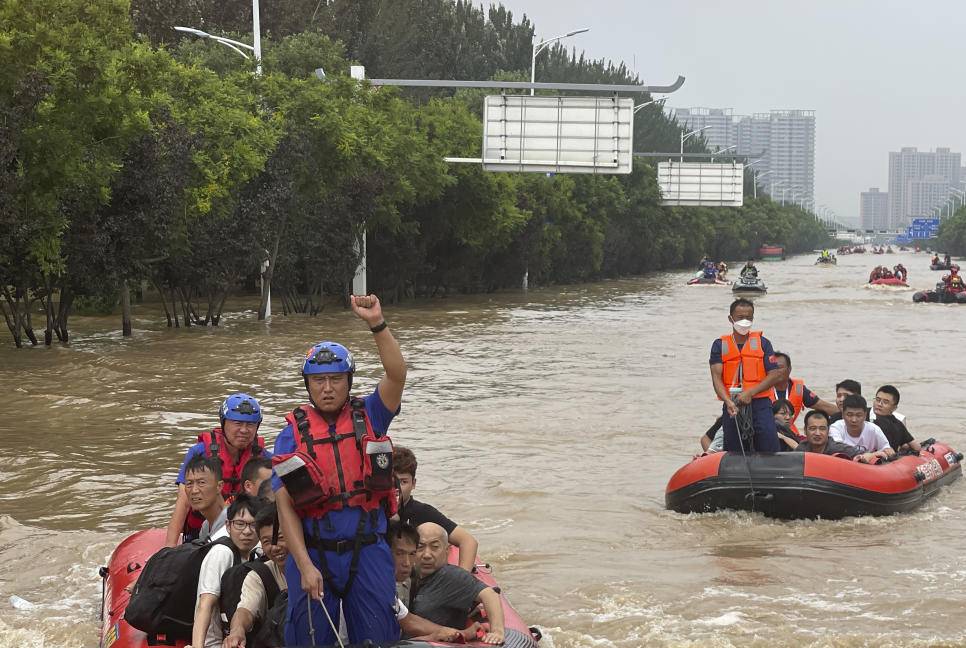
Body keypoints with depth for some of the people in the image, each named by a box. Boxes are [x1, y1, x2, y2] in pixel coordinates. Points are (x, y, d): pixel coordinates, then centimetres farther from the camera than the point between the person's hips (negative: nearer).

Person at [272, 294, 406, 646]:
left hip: (367, 551, 0)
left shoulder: (368, 417, 3)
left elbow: (397, 375, -15)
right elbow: (285, 505, -3)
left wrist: (377, 324, -27)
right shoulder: (293, 434, 0)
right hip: (312, 553, 0)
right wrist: (305, 566, -12)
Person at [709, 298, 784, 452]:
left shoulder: (762, 342, 9)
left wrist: (750, 393, -12)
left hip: (760, 405, -1)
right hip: (732, 407, 1)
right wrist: (728, 401, -20)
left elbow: (775, 375, 1)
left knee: (770, 451, -11)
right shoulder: (720, 345, 9)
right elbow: (716, 377, -3)